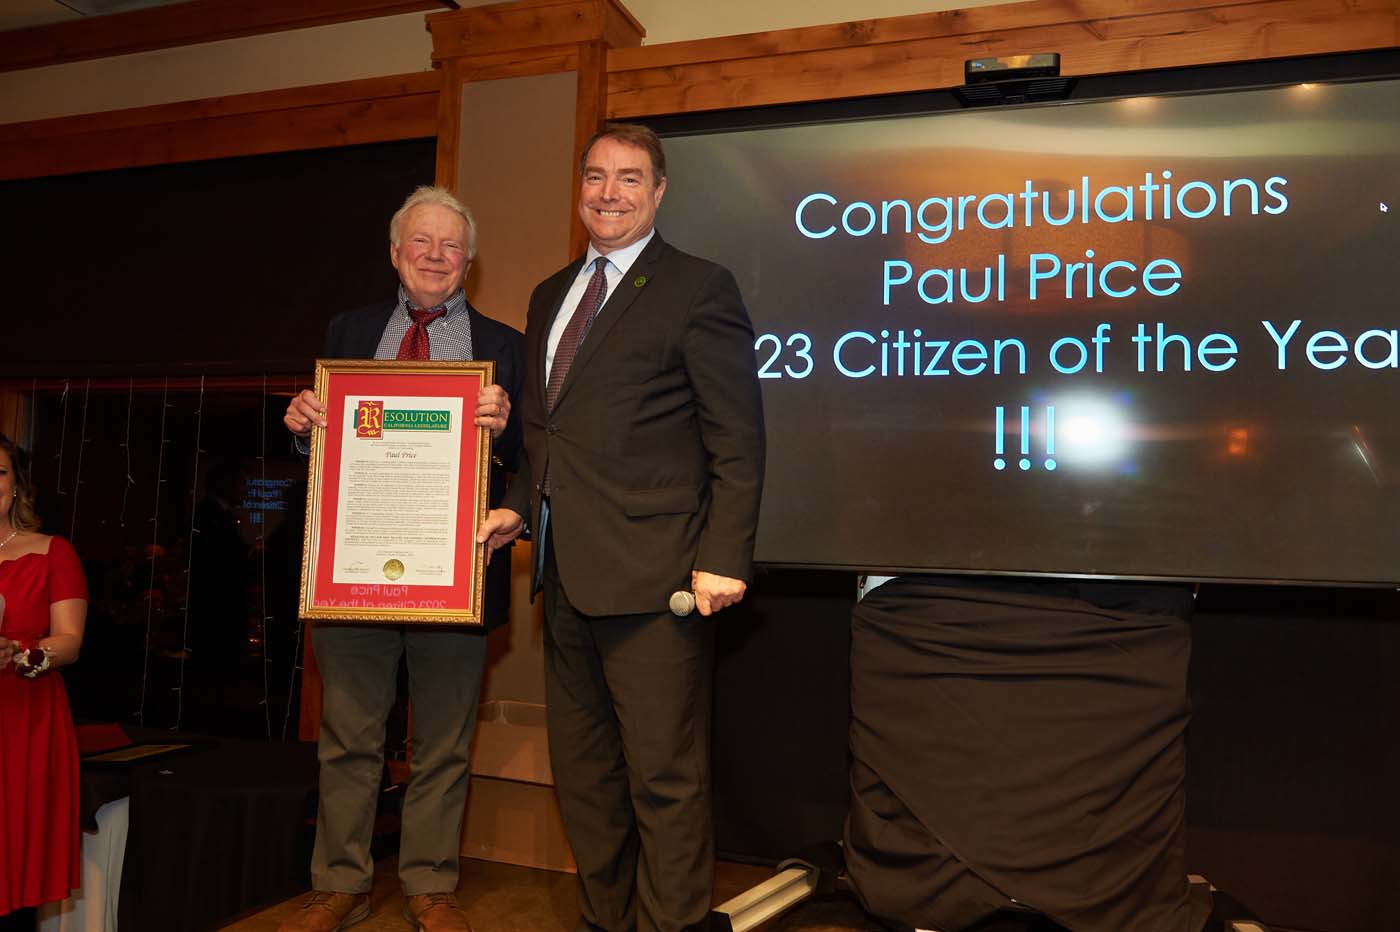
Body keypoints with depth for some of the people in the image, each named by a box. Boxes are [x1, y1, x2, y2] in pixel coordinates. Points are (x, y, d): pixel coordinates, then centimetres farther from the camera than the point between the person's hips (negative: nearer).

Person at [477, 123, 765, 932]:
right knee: (583, 774, 18)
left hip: (653, 579, -8)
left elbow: (737, 441, -9)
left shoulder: (699, 289, -4)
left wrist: (723, 558, -16)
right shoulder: (551, 295, 18)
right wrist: (518, 505, 8)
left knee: (665, 779, 0)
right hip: (567, 573, 8)